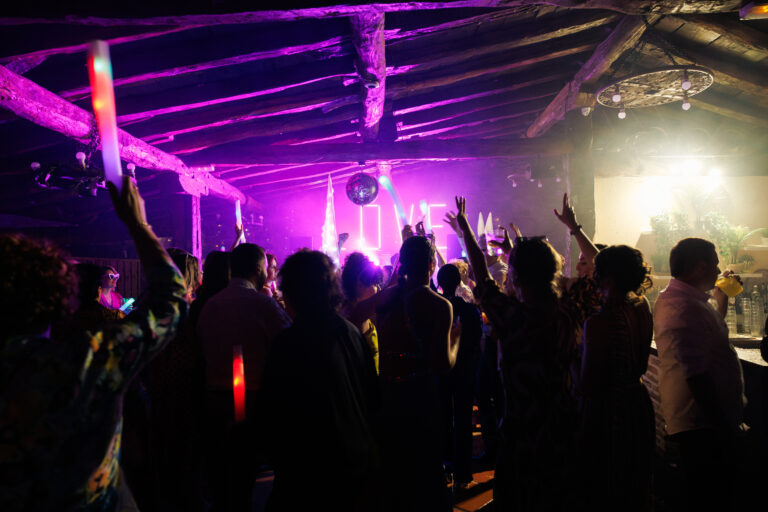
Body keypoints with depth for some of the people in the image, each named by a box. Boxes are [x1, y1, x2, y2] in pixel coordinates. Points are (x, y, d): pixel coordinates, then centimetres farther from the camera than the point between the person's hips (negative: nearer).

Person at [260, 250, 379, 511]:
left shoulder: (287, 342, -20)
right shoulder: (352, 332, -1)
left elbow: (274, 415, -15)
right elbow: (372, 395, 8)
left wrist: (281, 461, 1)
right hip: (360, 462, 6)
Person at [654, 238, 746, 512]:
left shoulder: (669, 298, 12)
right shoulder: (688, 307, -22)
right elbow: (695, 374, -27)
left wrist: (721, 302, 24)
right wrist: (723, 423, -22)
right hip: (705, 424, -11)